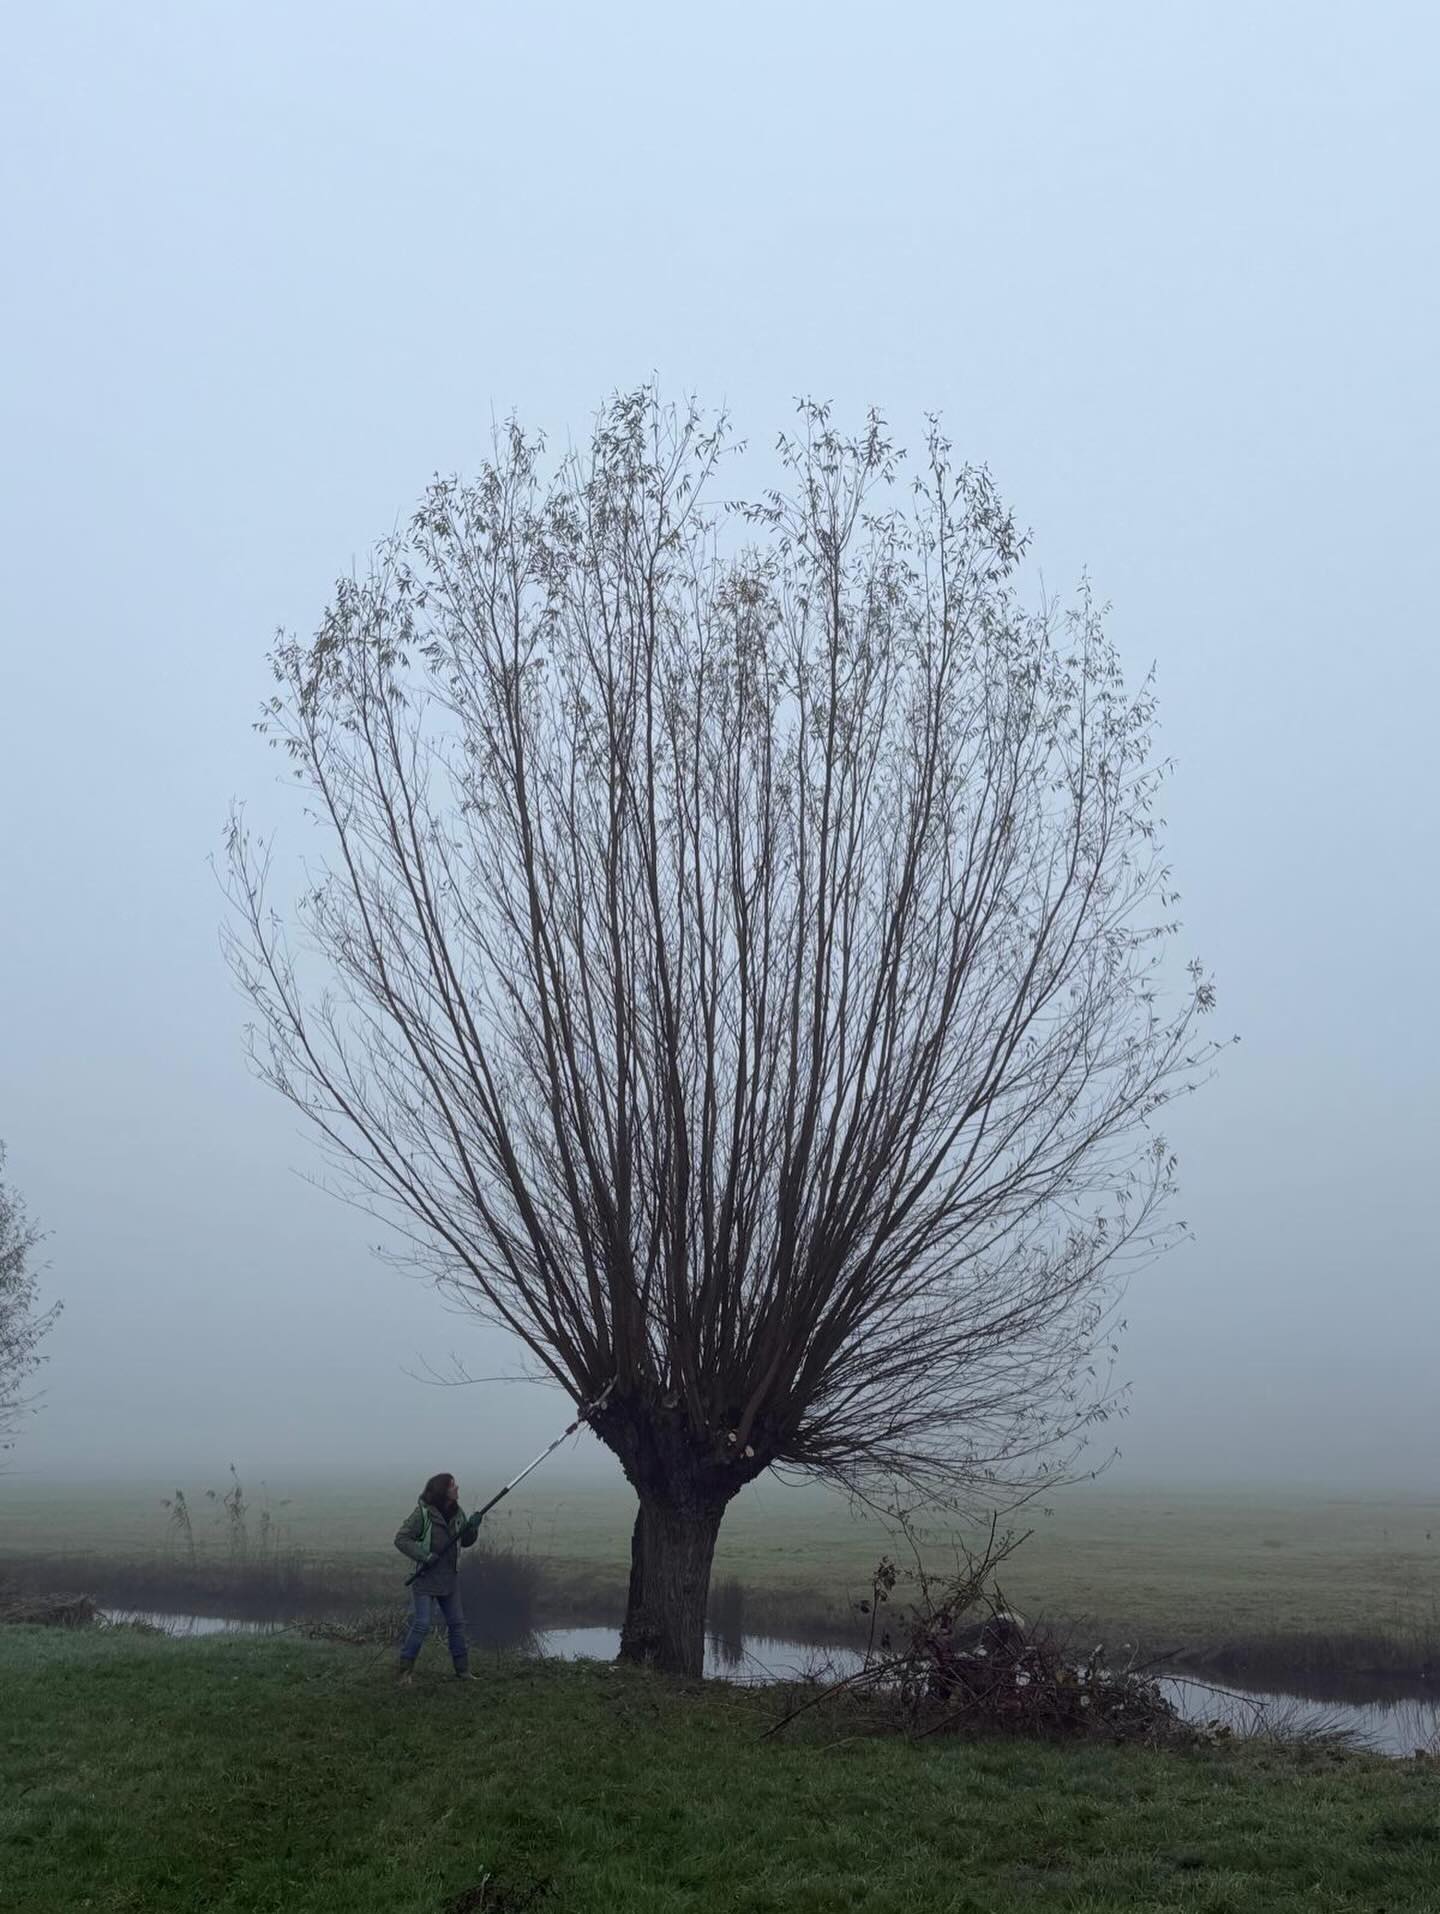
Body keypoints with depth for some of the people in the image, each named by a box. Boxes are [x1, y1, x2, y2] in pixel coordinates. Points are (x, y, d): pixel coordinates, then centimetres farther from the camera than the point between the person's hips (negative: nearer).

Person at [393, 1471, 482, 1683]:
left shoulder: (457, 1514, 5)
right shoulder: (422, 1514, -15)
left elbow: (466, 1542, 13)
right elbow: (401, 1538, -15)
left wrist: (472, 1528, -8)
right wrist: (424, 1556, -23)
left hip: (449, 1580, 6)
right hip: (425, 1580, -6)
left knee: (457, 1623, 9)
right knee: (421, 1625, -9)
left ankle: (463, 1670, 19)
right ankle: (405, 1670, 6)